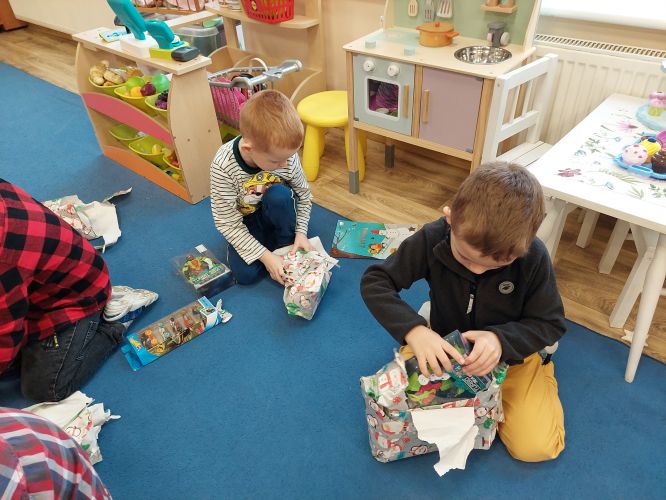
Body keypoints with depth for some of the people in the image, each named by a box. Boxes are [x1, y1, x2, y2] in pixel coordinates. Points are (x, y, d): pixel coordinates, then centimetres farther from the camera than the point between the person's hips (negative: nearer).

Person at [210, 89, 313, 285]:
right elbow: (227, 223, -24)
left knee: (279, 195, -32)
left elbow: (304, 195, -6)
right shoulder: (223, 166, -32)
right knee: (245, 274, -22)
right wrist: (265, 256, -27)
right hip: (244, 222, -1)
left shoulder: (286, 156, -25)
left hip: (277, 215, 2)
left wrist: (301, 232, -18)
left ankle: (286, 247, -9)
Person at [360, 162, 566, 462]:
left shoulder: (533, 257, -26)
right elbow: (374, 282, -22)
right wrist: (414, 330, -39)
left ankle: (539, 368, 19)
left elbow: (551, 323, -15)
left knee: (535, 448, -11)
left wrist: (501, 340, -36)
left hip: (510, 351, -1)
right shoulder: (432, 240, -26)